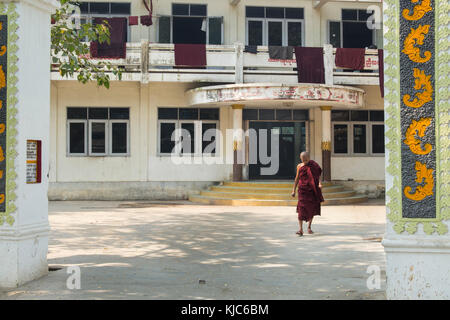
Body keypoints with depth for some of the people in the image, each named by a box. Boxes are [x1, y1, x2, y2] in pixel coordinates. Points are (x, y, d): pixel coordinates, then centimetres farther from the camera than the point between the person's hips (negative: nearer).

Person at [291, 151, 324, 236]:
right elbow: (297, 178, 11)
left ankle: (309, 227, 25)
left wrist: (319, 183, -22)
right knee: (301, 208, -13)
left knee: (312, 209, 7)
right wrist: (294, 190, 9)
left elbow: (319, 175, -2)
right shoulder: (299, 166, 4)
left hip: (312, 190, 1)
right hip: (303, 189, 0)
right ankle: (301, 230, -16)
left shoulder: (314, 165, 1)